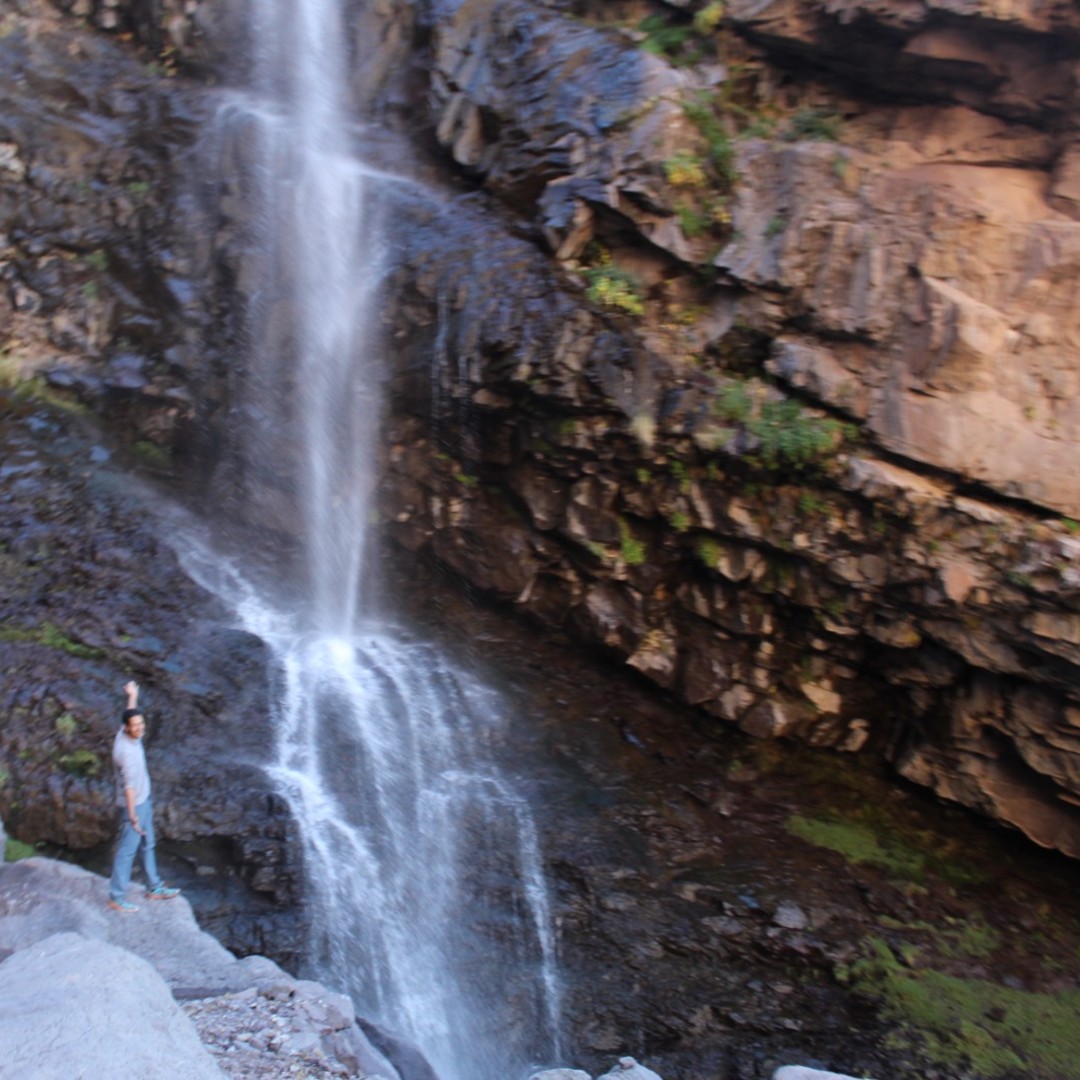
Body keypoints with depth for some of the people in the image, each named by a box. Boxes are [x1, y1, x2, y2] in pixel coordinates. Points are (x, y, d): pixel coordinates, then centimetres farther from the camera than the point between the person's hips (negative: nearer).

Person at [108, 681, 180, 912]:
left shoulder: (126, 735, -5)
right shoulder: (127, 751, -30)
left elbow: (131, 714, 20)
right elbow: (129, 786, -29)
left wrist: (132, 696, 30)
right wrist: (132, 816, -27)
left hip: (144, 801, 10)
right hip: (134, 805, -9)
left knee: (148, 845, 19)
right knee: (127, 851, 1)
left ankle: (154, 888, 31)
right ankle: (116, 898, 12)